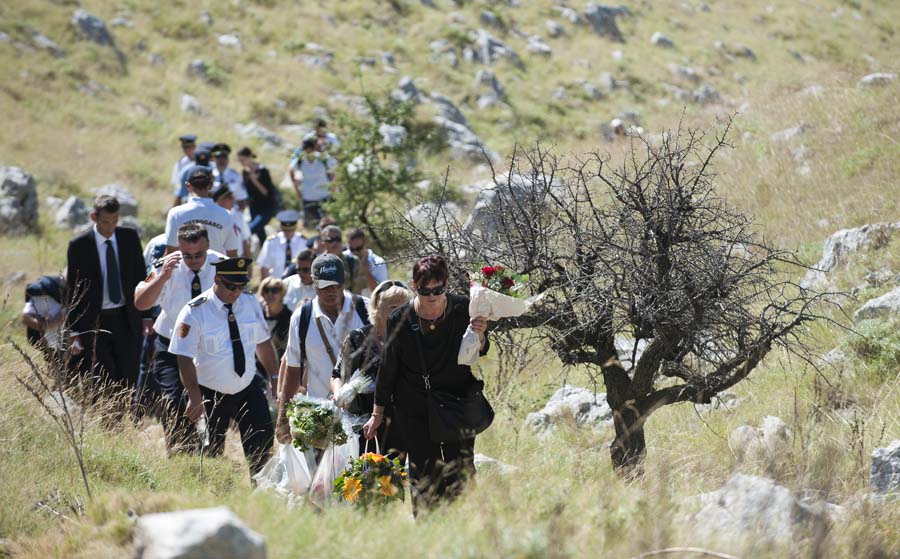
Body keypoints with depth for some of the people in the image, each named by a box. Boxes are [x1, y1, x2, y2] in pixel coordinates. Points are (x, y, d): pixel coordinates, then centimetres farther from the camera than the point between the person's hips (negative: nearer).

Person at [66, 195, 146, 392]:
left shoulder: (130, 237, 2)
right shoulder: (79, 245, -7)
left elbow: (140, 277, 9)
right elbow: (73, 291, -2)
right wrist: (75, 333, -5)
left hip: (127, 318, 3)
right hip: (94, 322, -3)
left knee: (128, 380, 4)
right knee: (101, 384, -5)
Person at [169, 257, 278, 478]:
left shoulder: (250, 303, 0)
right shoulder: (194, 312, -16)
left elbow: (263, 343, 11)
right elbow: (185, 359, -19)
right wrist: (195, 397, -28)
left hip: (249, 388, 4)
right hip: (212, 395, -4)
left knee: (263, 442, -2)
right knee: (212, 453, 3)